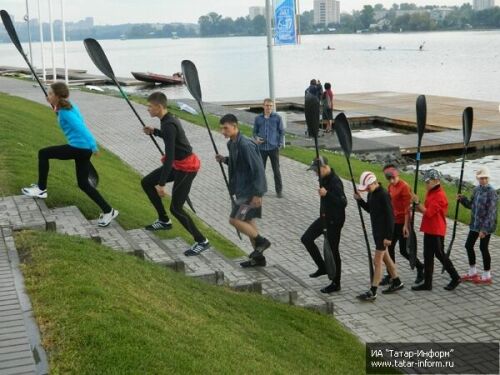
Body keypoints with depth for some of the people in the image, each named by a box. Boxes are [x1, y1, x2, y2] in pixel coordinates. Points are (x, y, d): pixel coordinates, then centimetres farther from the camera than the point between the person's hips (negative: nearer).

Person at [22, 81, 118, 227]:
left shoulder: (65, 112, -15)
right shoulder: (68, 106, 12)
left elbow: (81, 127, -25)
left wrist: (93, 146, -29)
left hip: (78, 148, -9)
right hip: (84, 148, 9)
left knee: (43, 154, 5)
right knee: (83, 183, 15)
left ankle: (41, 189, 15)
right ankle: (108, 211, 12)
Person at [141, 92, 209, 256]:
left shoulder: (168, 125, -26)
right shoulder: (169, 119, 4)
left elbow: (169, 157, -30)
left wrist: (162, 184, -31)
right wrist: (154, 132, 15)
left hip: (186, 168, -10)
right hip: (179, 163, 10)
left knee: (176, 208, -7)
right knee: (146, 183, 15)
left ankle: (202, 241, 3)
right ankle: (164, 221, 25)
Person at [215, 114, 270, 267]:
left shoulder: (245, 145, -22)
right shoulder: (232, 144, 7)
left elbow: (258, 169, -23)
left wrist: (257, 194, -24)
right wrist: (225, 160, 2)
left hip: (250, 191, -10)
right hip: (242, 189, 10)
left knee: (234, 219, -10)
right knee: (247, 220, 14)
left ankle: (261, 241, 6)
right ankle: (258, 257, 23)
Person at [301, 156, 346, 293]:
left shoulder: (335, 182, -25)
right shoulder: (325, 178, 3)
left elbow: (343, 203, -33)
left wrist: (326, 194, -39)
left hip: (335, 220, -10)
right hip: (325, 217, 10)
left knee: (332, 251, 0)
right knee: (306, 238, 11)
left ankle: (336, 284, 13)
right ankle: (322, 267, 21)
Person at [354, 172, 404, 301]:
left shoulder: (383, 195, -21)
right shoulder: (371, 193, 5)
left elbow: (390, 217, -21)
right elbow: (369, 209, 20)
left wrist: (388, 236, -22)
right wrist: (359, 200, 2)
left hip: (383, 232, -9)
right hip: (376, 231, 9)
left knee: (377, 261, -7)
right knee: (385, 257, 20)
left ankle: (372, 292, -3)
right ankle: (396, 282, 35)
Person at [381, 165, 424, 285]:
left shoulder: (404, 187, -16)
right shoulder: (390, 186, 9)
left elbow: (407, 207, -18)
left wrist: (406, 225, -21)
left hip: (402, 223, -8)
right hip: (393, 222, 8)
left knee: (403, 250, -2)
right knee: (390, 248, 8)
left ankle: (420, 267, 20)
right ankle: (390, 275, 16)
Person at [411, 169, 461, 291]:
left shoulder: (439, 195, -19)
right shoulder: (430, 193, 11)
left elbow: (429, 212, -22)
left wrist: (417, 202, -20)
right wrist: (417, 207, 0)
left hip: (436, 231, -9)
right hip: (429, 230, 9)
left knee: (440, 254, 1)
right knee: (428, 256, 10)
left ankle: (455, 278, 16)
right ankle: (427, 283, 15)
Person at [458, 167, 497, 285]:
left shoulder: (491, 192, -16)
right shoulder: (476, 189, 6)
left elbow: (491, 212, -19)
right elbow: (471, 205, 16)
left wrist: (484, 229, -21)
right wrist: (463, 199, -3)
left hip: (486, 225, -8)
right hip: (474, 224, 8)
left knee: (483, 248, 0)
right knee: (468, 245, 12)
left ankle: (487, 276, 15)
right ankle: (472, 273, 28)